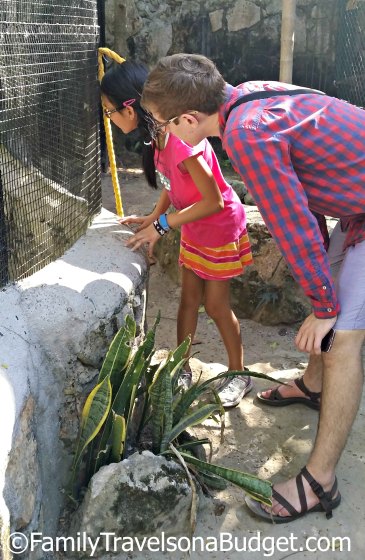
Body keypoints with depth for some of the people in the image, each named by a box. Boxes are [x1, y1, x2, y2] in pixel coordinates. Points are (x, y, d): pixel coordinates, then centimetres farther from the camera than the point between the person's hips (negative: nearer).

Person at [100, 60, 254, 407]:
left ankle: (239, 375, 23)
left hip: (220, 226, -8)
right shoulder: (157, 135, -6)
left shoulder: (181, 141, -33)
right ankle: (181, 368, 27)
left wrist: (162, 224, -26)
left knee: (215, 304, 3)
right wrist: (153, 218, -4)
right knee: (189, 298, 13)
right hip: (193, 228, 8)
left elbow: (213, 202, -29)